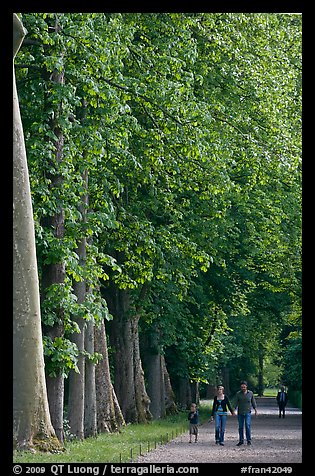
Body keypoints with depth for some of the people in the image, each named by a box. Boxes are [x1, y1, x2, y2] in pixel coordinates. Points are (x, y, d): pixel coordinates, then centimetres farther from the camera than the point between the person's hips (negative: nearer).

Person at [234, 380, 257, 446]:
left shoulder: (250, 393, 2)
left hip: (247, 412, -1)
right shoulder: (238, 393, 1)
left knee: (247, 426, -12)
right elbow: (236, 402, -1)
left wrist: (255, 409, 8)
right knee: (240, 427, 5)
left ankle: (249, 440, -6)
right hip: (240, 413, 1)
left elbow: (253, 402, 11)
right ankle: (241, 440, 14)